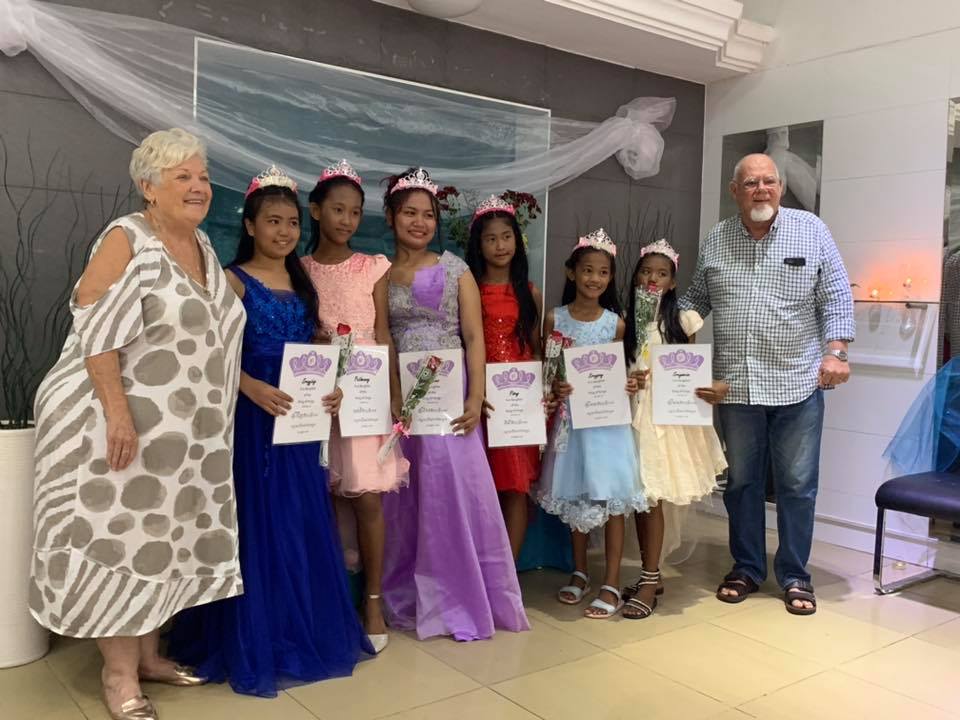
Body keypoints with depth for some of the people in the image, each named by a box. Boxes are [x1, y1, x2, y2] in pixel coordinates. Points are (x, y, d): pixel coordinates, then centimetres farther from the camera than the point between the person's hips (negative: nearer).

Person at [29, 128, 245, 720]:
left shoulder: (205, 247, 11)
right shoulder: (126, 240, -11)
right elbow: (96, 333, -19)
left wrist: (249, 387, 14)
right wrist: (118, 413, -25)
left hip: (184, 429, 7)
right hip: (124, 424, -7)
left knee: (163, 539, 14)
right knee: (120, 539, 1)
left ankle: (148, 653, 29)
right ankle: (118, 672, 16)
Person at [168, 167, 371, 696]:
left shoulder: (302, 284, 13)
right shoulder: (233, 281, -5)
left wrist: (329, 390, -1)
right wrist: (254, 388, -25)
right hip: (252, 416, -6)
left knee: (303, 526, 11)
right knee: (257, 526, 0)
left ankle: (306, 633, 26)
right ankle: (256, 644, 14)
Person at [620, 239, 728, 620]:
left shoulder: (682, 320, 2)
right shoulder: (625, 320, 5)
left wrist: (710, 386, -14)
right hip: (634, 412, 2)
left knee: (652, 497, -5)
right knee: (639, 496, 6)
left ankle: (649, 581, 3)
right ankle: (650, 573, 21)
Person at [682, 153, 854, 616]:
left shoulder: (811, 231, 1)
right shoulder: (716, 240, 7)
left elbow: (836, 296, -1)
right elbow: (696, 297, 15)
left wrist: (836, 352, -10)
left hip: (798, 383, -2)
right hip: (735, 384, 2)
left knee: (797, 485, 5)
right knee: (741, 481, 12)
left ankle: (794, 575, 21)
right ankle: (747, 568, 27)